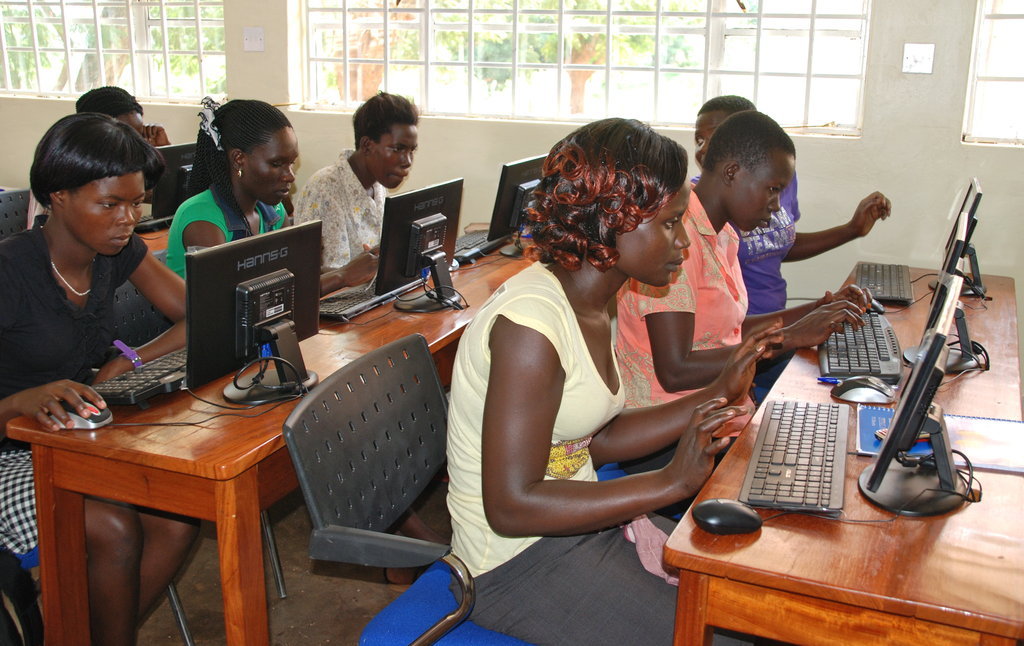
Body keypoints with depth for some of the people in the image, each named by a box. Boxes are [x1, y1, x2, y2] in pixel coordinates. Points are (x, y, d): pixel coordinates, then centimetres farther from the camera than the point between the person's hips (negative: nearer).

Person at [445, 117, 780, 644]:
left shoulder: (590, 303, 3)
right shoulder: (531, 323, -26)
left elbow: (595, 438, 8)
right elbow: (511, 507, -27)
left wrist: (719, 393, 5)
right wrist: (671, 482, -26)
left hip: (579, 524, 9)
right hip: (521, 559, -9)